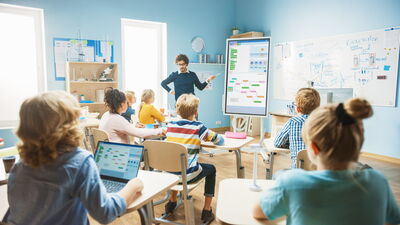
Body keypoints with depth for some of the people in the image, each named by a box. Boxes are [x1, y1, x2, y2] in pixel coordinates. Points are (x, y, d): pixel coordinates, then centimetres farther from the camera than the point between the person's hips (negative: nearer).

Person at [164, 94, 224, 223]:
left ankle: (172, 203, 42)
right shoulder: (198, 127, -10)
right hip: (188, 175, -4)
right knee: (211, 169, 23)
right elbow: (220, 141, -1)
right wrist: (206, 136, 18)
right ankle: (207, 211, 22)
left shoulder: (170, 125, 2)